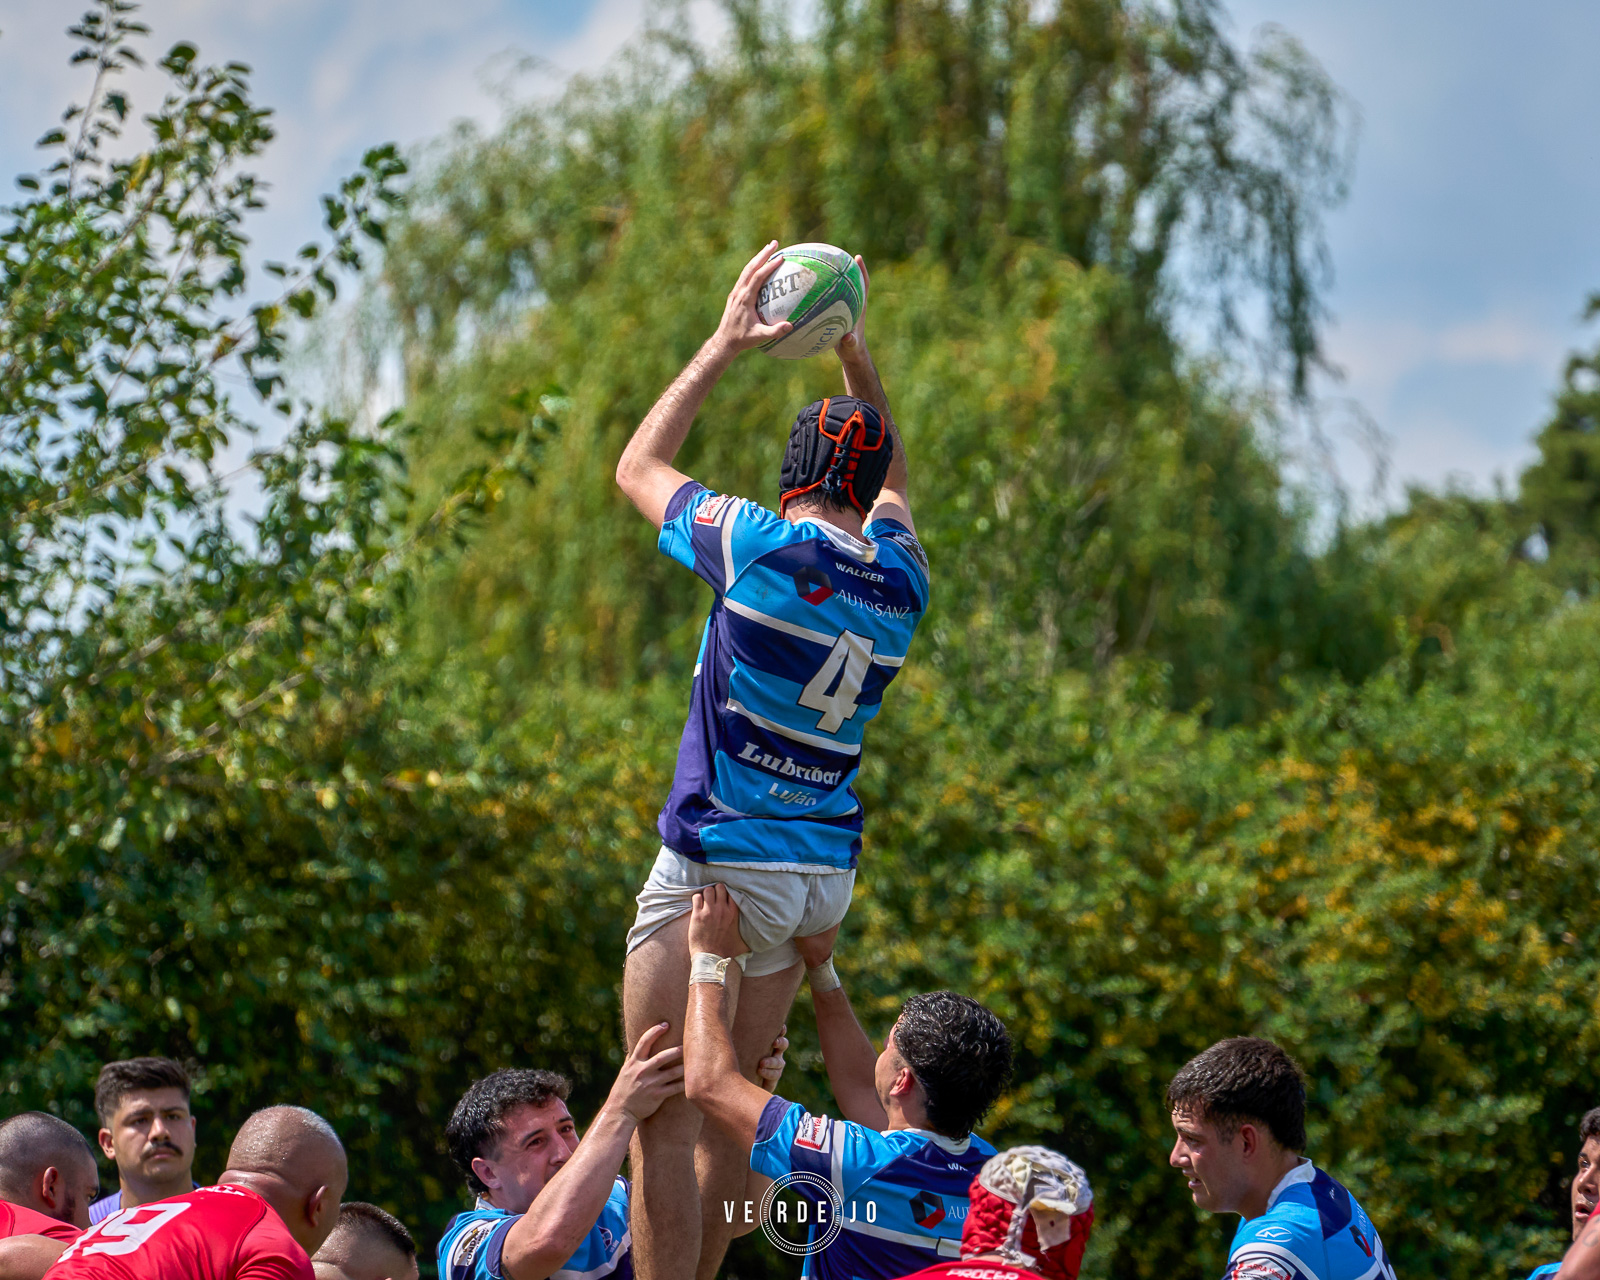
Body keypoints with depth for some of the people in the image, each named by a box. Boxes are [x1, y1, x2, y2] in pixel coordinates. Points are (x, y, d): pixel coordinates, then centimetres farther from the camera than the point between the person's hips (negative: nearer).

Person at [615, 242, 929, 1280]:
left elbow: (640, 466, 7)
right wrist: (858, 356, 27)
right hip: (825, 873, 6)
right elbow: (892, 477, 29)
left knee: (664, 1114, -6)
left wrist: (726, 344, 12)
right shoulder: (903, 578, 4)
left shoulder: (764, 547, -11)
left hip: (719, 864, -6)